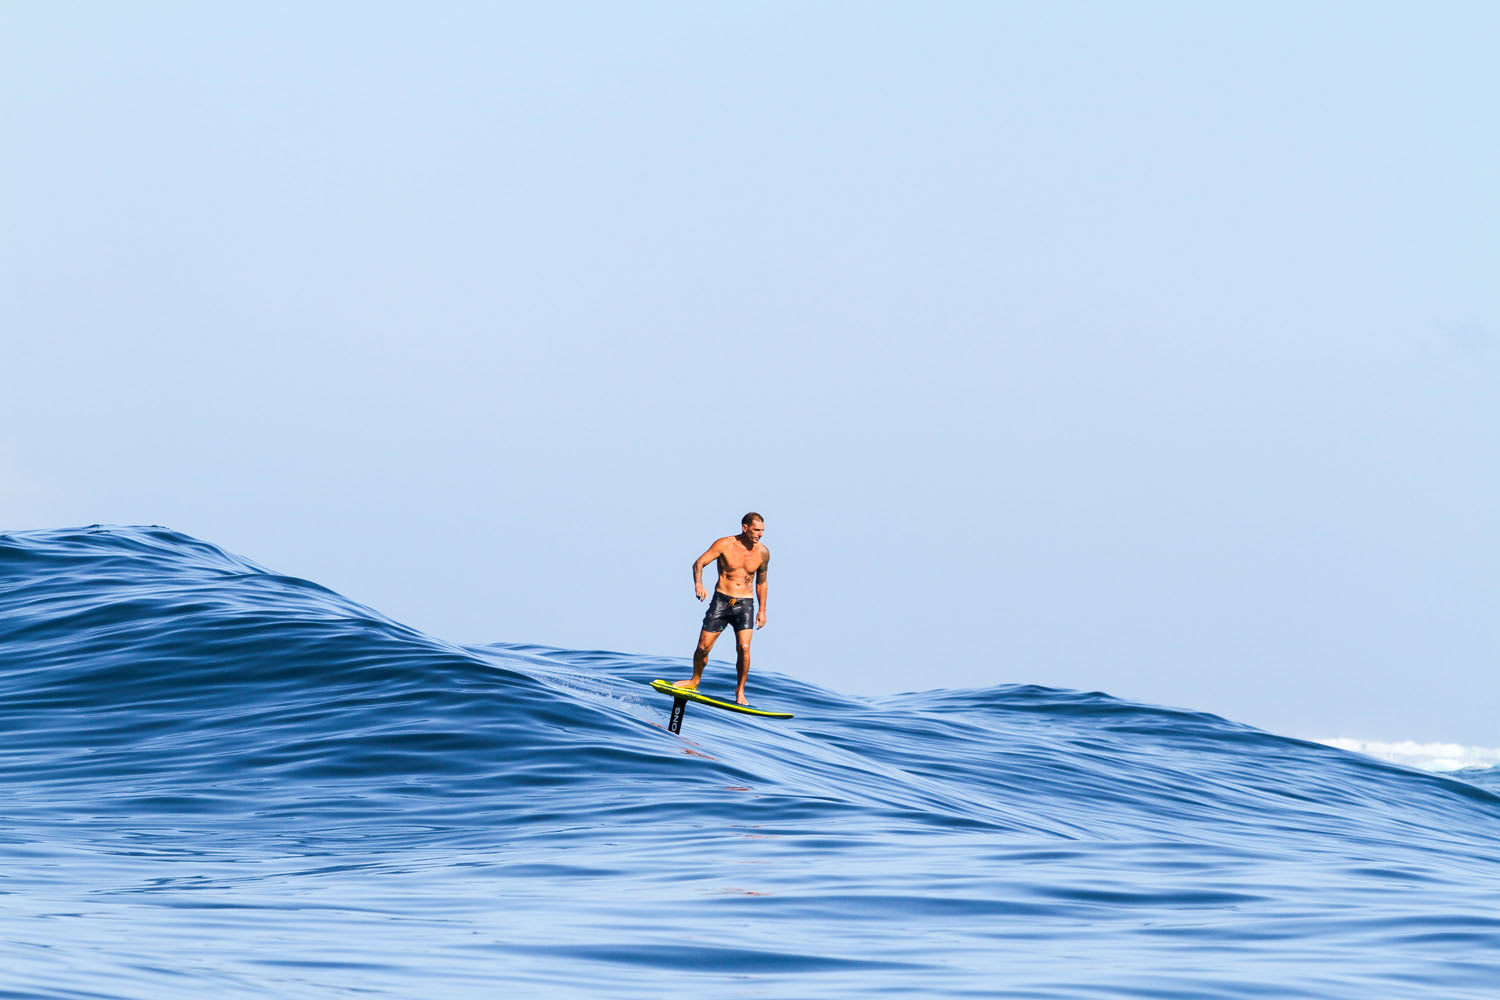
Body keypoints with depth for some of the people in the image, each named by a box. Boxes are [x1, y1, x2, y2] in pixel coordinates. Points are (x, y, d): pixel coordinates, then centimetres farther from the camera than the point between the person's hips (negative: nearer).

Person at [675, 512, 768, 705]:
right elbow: (699, 563, -11)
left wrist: (762, 610, 15)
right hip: (721, 600, -1)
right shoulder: (725, 544, -8)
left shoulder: (763, 552, 1)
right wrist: (698, 584, -30)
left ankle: (740, 690, 2)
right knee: (703, 647, -1)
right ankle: (694, 681, 25)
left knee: (744, 647, -16)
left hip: (744, 604, 1)